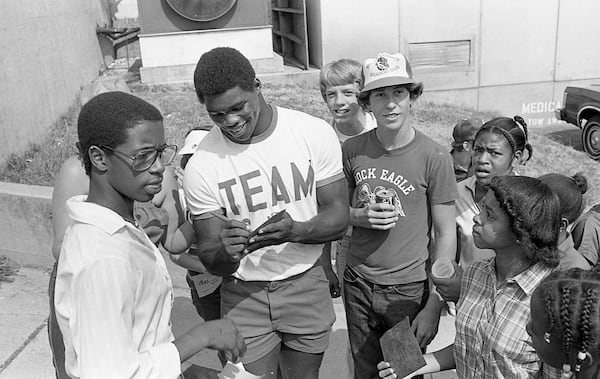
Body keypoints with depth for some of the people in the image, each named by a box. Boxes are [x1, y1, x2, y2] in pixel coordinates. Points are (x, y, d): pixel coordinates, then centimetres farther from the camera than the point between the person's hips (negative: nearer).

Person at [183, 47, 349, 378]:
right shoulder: (201, 166, -13)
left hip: (306, 286, 1)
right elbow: (211, 262, -9)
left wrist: (295, 230, -29)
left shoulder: (314, 133, -13)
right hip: (243, 295, -1)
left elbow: (338, 217, -8)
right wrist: (227, 253, -33)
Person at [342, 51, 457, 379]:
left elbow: (446, 235, -9)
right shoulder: (352, 150, -3)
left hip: (409, 290, -3)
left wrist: (434, 306, -11)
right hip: (358, 286, 3)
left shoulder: (434, 158, -12)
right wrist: (361, 216, -14)